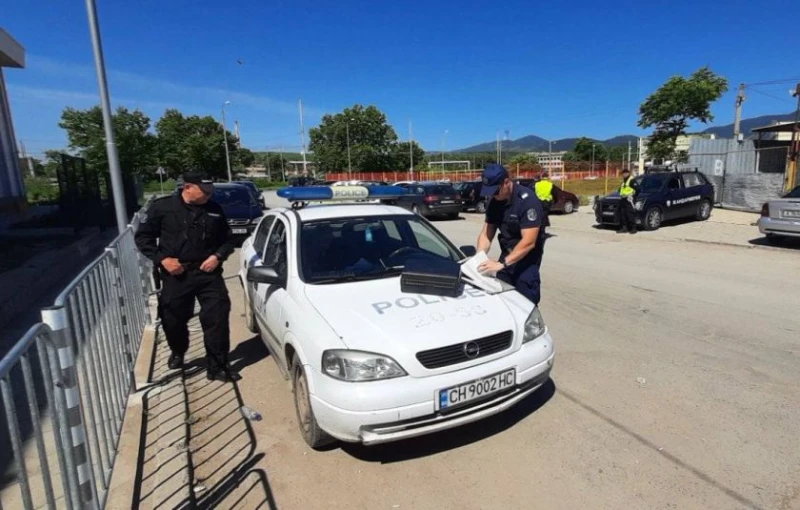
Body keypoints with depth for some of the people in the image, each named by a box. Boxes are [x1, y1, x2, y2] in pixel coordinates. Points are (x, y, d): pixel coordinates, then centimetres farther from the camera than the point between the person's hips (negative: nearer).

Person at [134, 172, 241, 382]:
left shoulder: (215, 209, 5)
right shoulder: (162, 207, -3)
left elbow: (227, 239, 12)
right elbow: (143, 237, 2)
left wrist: (218, 256, -6)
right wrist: (162, 259, -10)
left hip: (208, 272, 1)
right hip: (176, 275, -1)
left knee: (217, 317, -7)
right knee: (173, 319, 12)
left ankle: (218, 367, 5)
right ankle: (177, 353, 44)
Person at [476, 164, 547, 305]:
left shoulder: (527, 200, -22)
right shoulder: (494, 202, -1)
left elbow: (528, 242, -28)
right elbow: (486, 233, 1)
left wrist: (502, 263, -36)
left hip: (526, 258, -6)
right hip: (507, 255, 6)